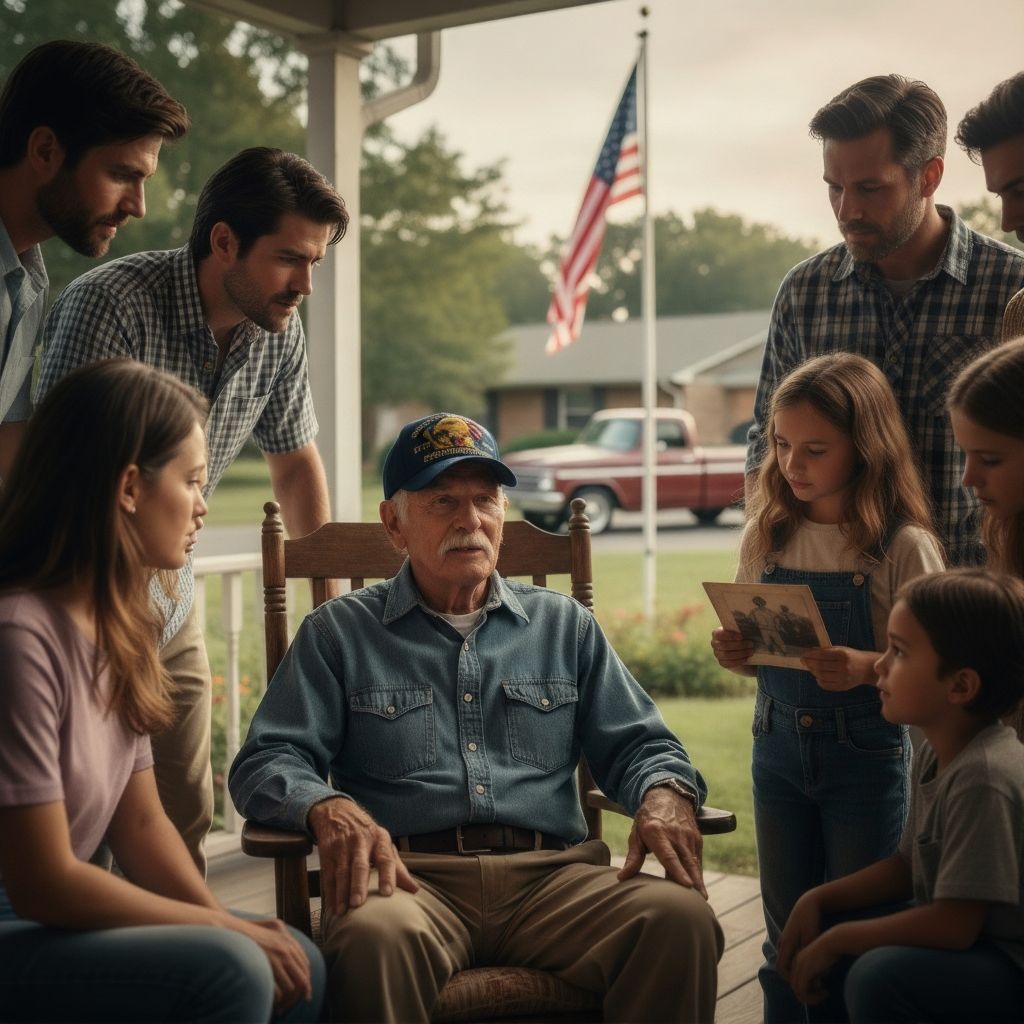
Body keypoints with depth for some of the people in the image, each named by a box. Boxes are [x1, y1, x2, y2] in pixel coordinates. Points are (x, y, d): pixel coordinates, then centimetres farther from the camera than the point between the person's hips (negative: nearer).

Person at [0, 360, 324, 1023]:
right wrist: (228, 930, -13)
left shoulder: (121, 628, 5)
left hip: (54, 914, 9)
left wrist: (231, 925, -7)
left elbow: (142, 824, 8)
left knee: (299, 968, -1)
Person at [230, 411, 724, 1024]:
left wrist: (663, 793, -5)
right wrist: (329, 809, -17)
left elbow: (638, 744, 20)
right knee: (375, 935, -38)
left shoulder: (566, 626, 22)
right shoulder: (339, 634, 15)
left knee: (681, 917, -28)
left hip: (551, 875, 2)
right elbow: (265, 763, 6)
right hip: (412, 877, -2)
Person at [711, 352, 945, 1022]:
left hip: (867, 753, -4)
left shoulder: (903, 546, -12)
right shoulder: (768, 534, 2)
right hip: (778, 746, 4)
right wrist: (735, 655, -10)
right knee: (785, 931, 15)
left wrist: (866, 668, -28)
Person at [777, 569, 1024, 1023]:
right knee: (811, 939, 8)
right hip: (964, 938, 9)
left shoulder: (984, 776, -27)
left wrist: (835, 940, -18)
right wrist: (817, 900, 0)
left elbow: (953, 925, -28)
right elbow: (907, 865, 12)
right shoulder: (933, 753, 2)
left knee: (880, 974, -31)